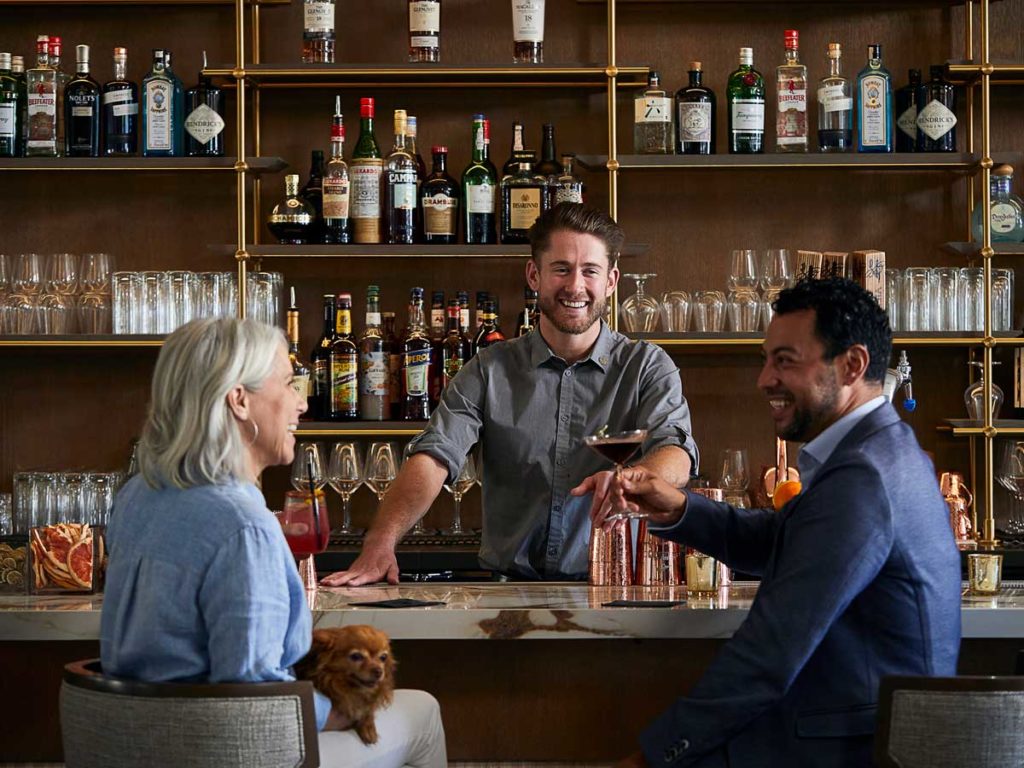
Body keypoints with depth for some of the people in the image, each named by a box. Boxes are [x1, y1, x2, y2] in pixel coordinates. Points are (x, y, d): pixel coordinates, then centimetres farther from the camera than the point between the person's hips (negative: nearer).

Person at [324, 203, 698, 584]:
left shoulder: (646, 367, 5)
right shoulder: (490, 370, 8)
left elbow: (676, 454, -13)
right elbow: (433, 456, -5)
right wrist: (380, 544, -24)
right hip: (507, 589, 2)